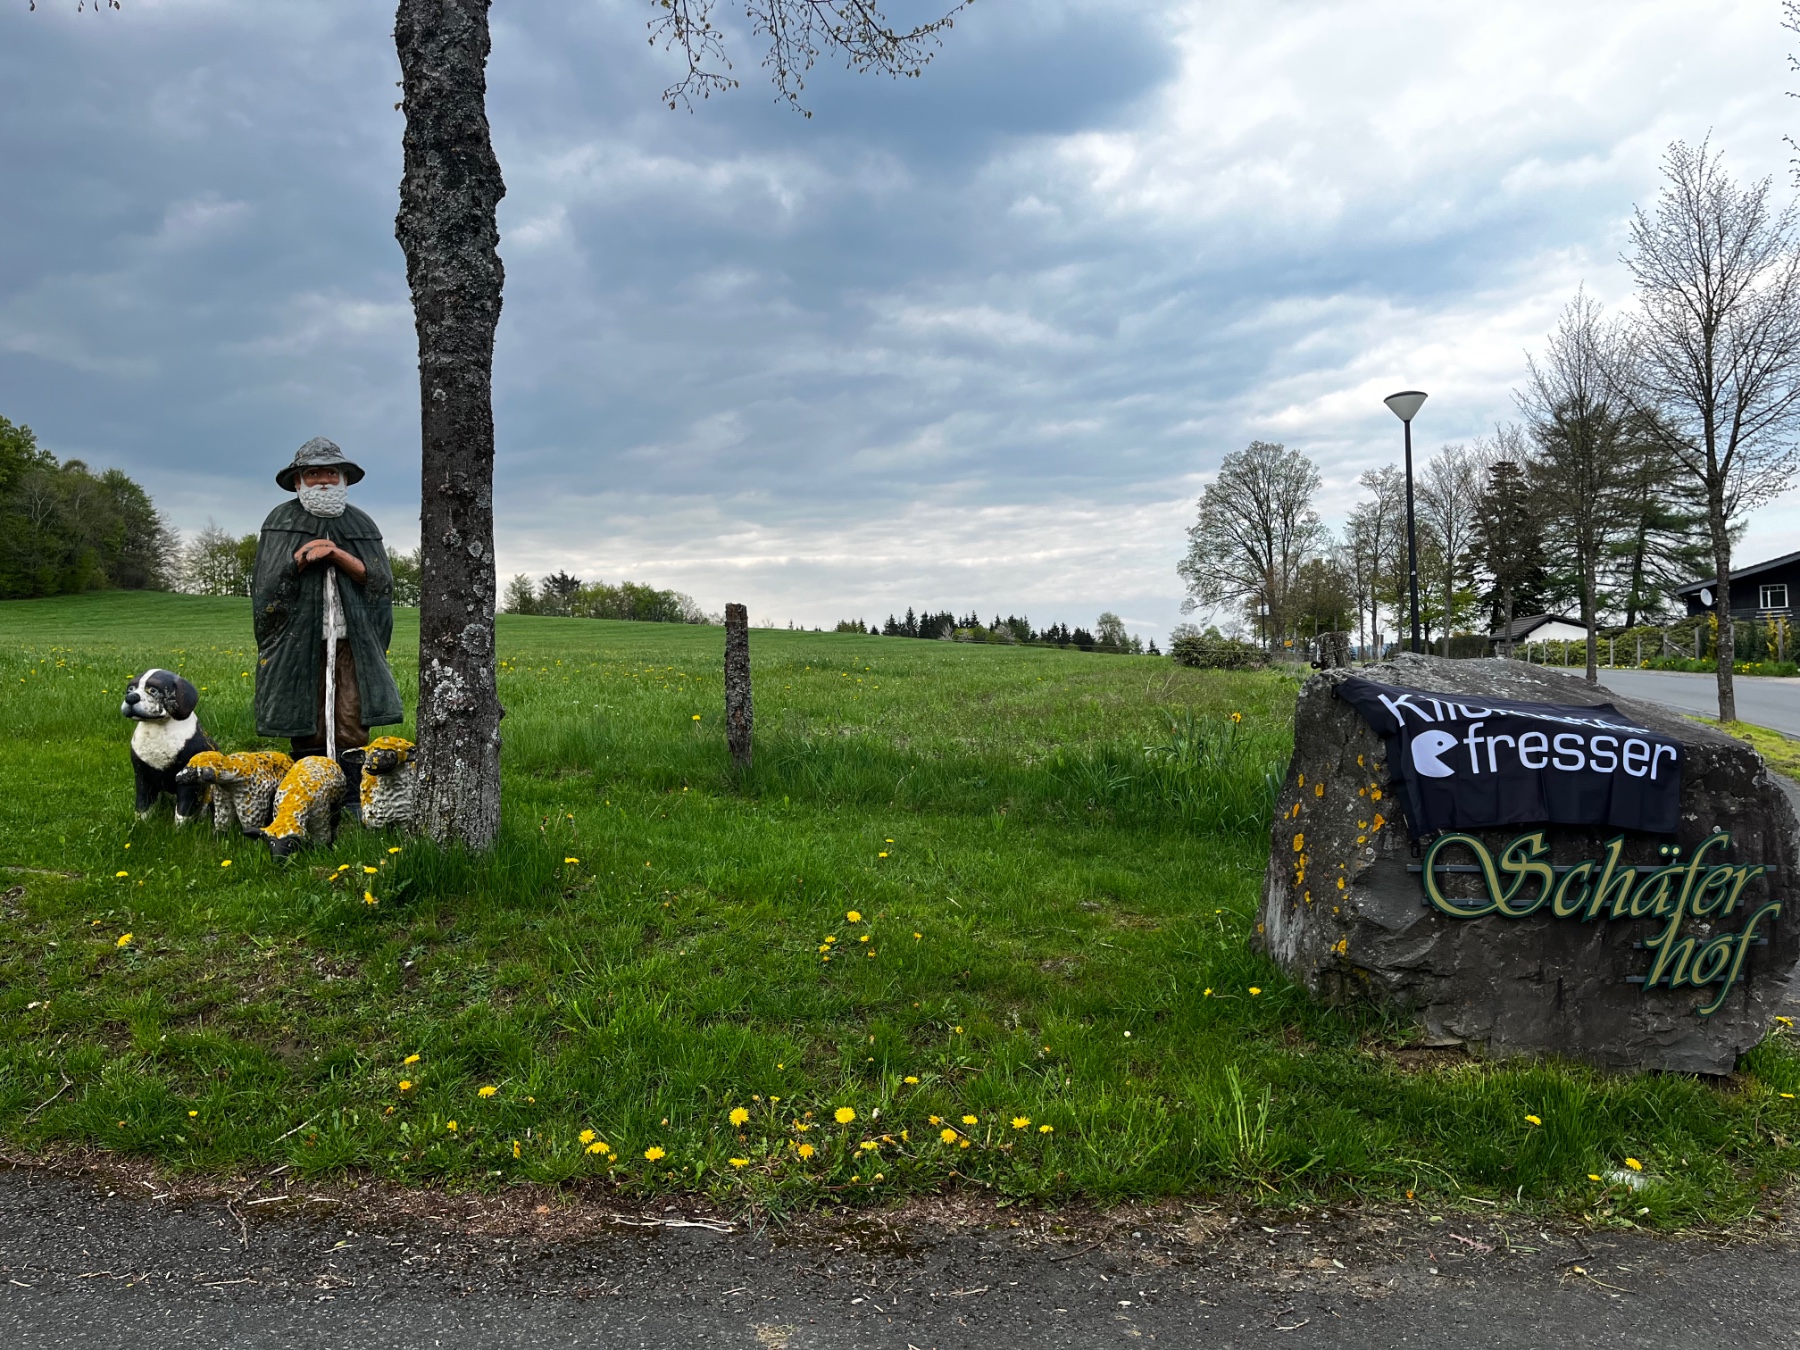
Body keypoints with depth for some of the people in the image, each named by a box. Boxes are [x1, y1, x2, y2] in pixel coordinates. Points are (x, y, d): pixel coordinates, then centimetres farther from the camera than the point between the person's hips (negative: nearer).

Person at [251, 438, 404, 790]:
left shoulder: (360, 524, 13)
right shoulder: (281, 522, 9)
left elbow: (381, 582, 3)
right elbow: (264, 586, 3)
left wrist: (338, 555, -9)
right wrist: (303, 558, -10)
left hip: (352, 641, 1)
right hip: (301, 642, -1)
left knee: (353, 727, -3)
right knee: (307, 734, -2)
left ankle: (354, 798, 0)